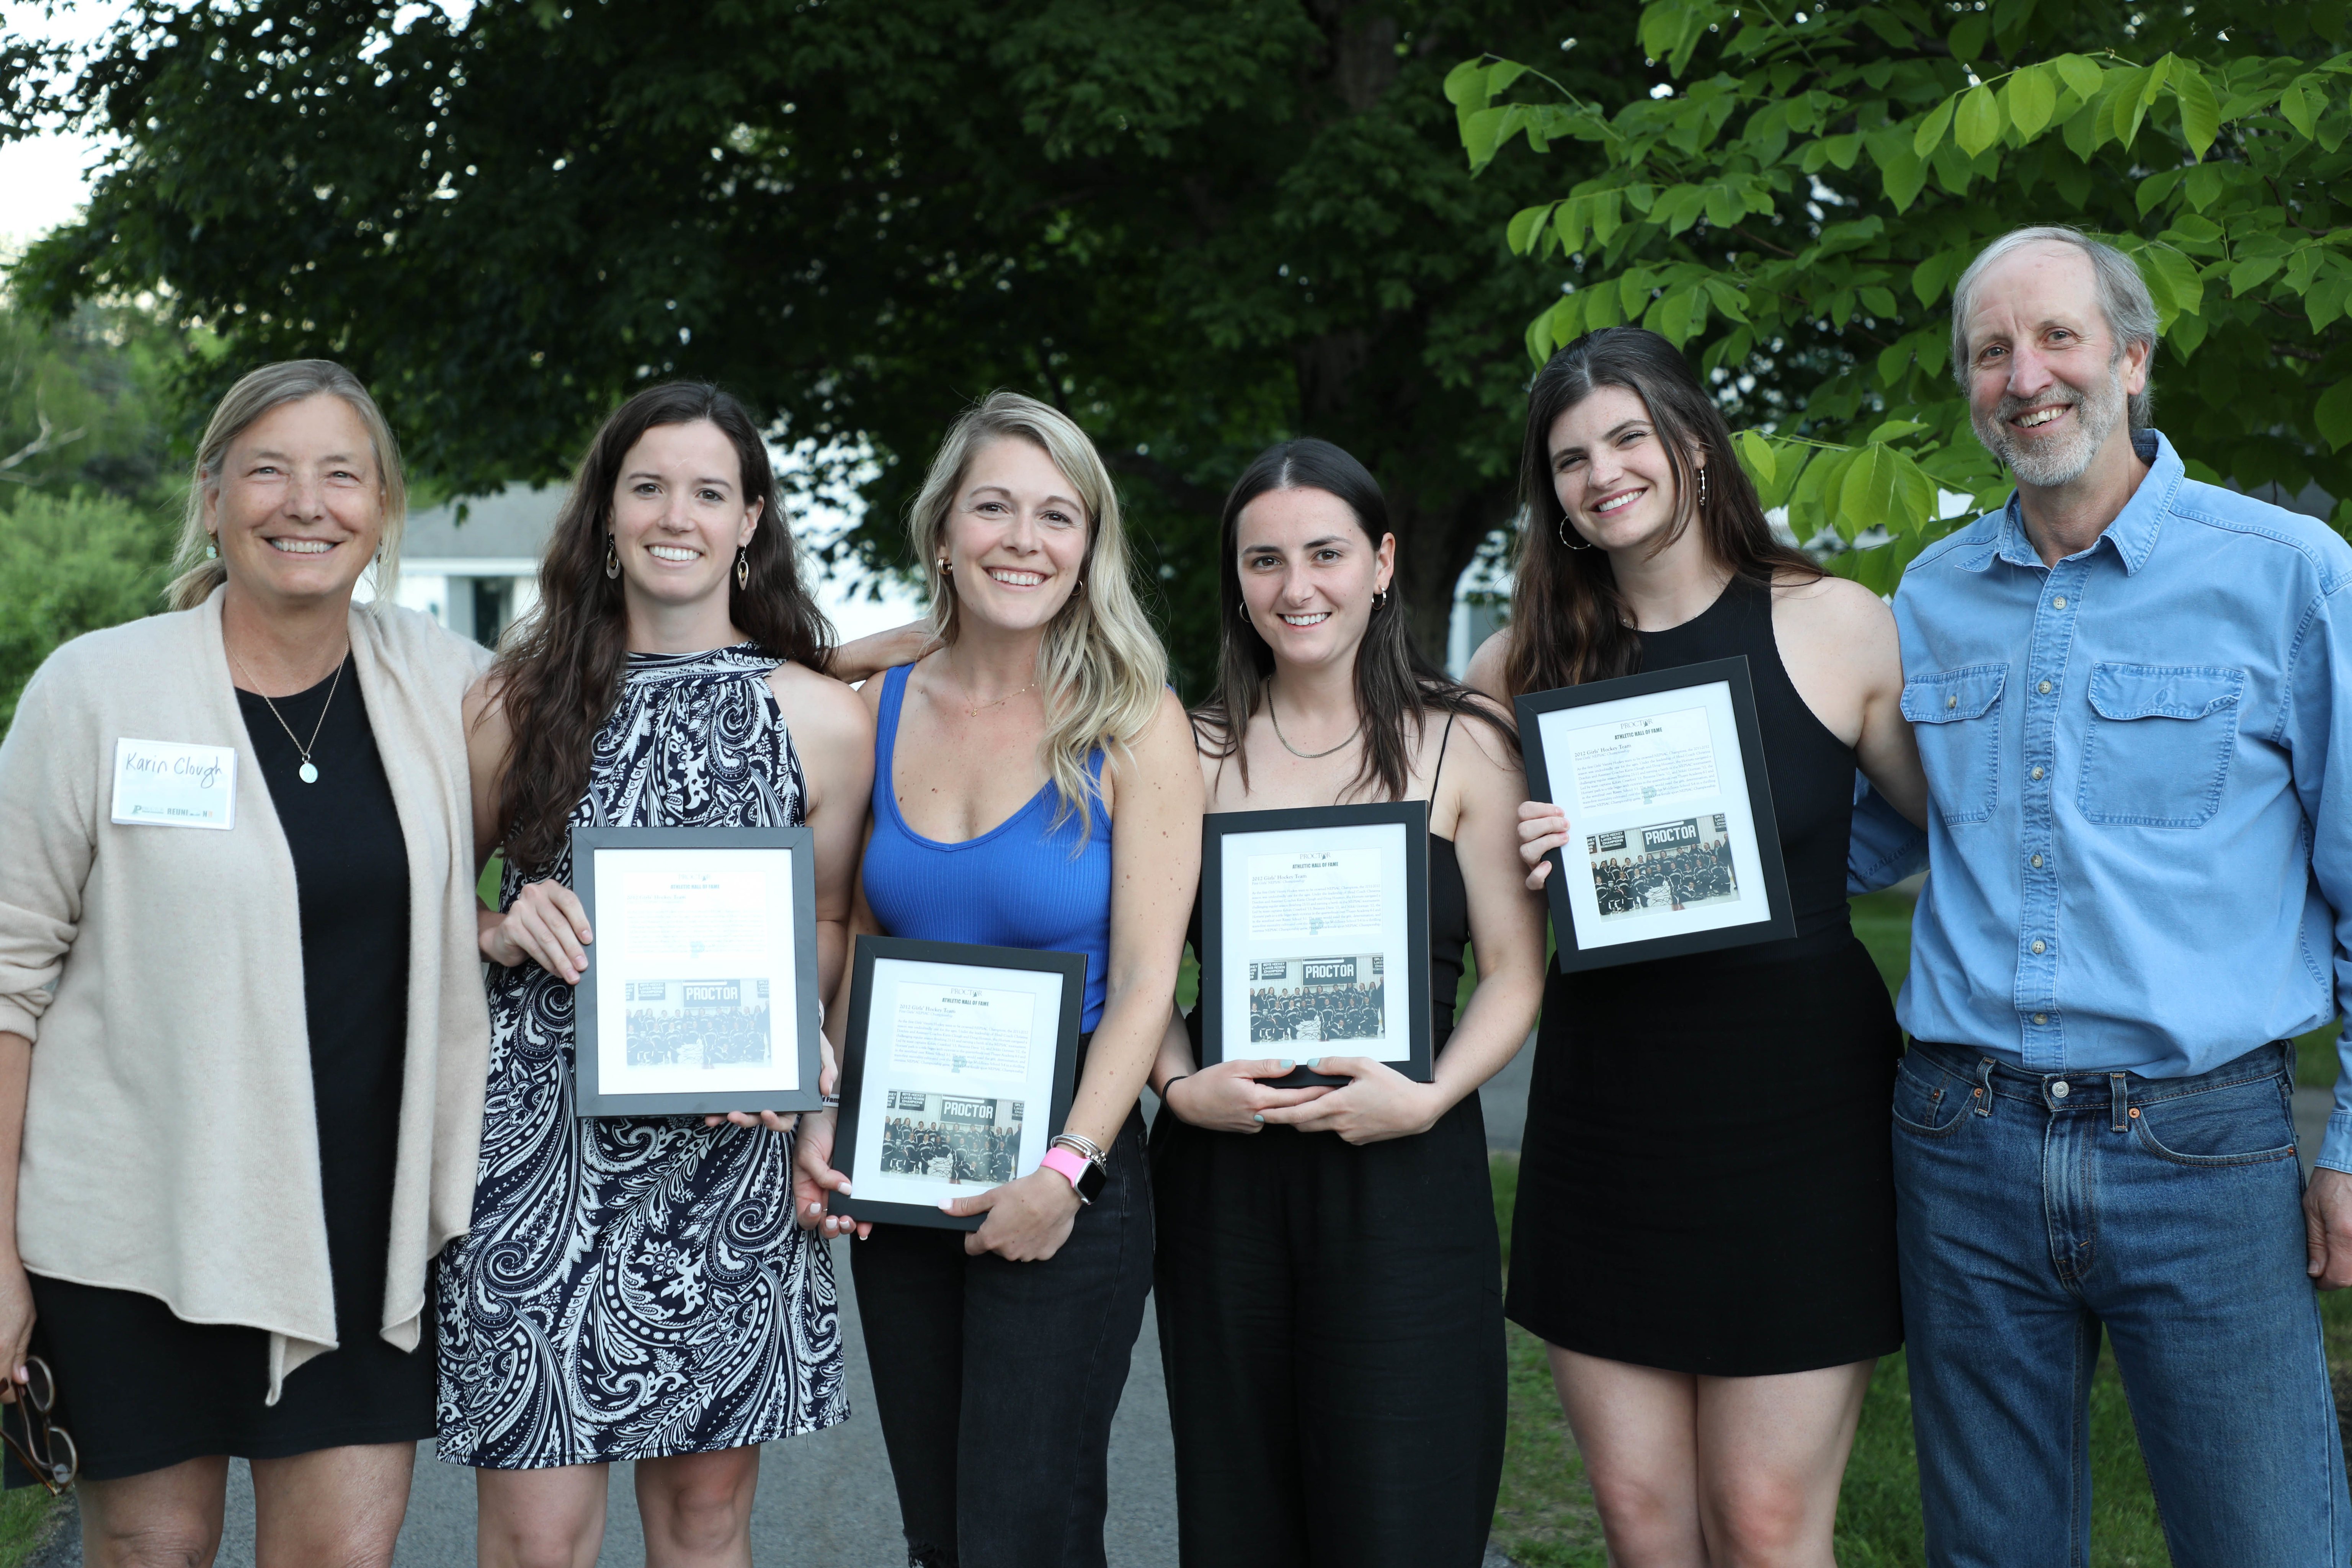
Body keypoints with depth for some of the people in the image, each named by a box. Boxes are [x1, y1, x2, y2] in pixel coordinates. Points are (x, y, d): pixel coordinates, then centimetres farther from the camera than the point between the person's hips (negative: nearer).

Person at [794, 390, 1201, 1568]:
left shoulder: (1133, 725, -7)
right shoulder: (883, 710, 4)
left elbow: (1145, 981, -10)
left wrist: (1067, 1169, -18)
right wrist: (825, 1122, 0)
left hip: (1065, 1187, -4)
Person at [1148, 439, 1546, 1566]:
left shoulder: (1462, 747, 3)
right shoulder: (1194, 754, 8)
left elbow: (1516, 970, 0)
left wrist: (1426, 1096, -14)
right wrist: (1181, 1087, -7)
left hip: (1404, 1172, -2)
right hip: (1220, 1172, 2)